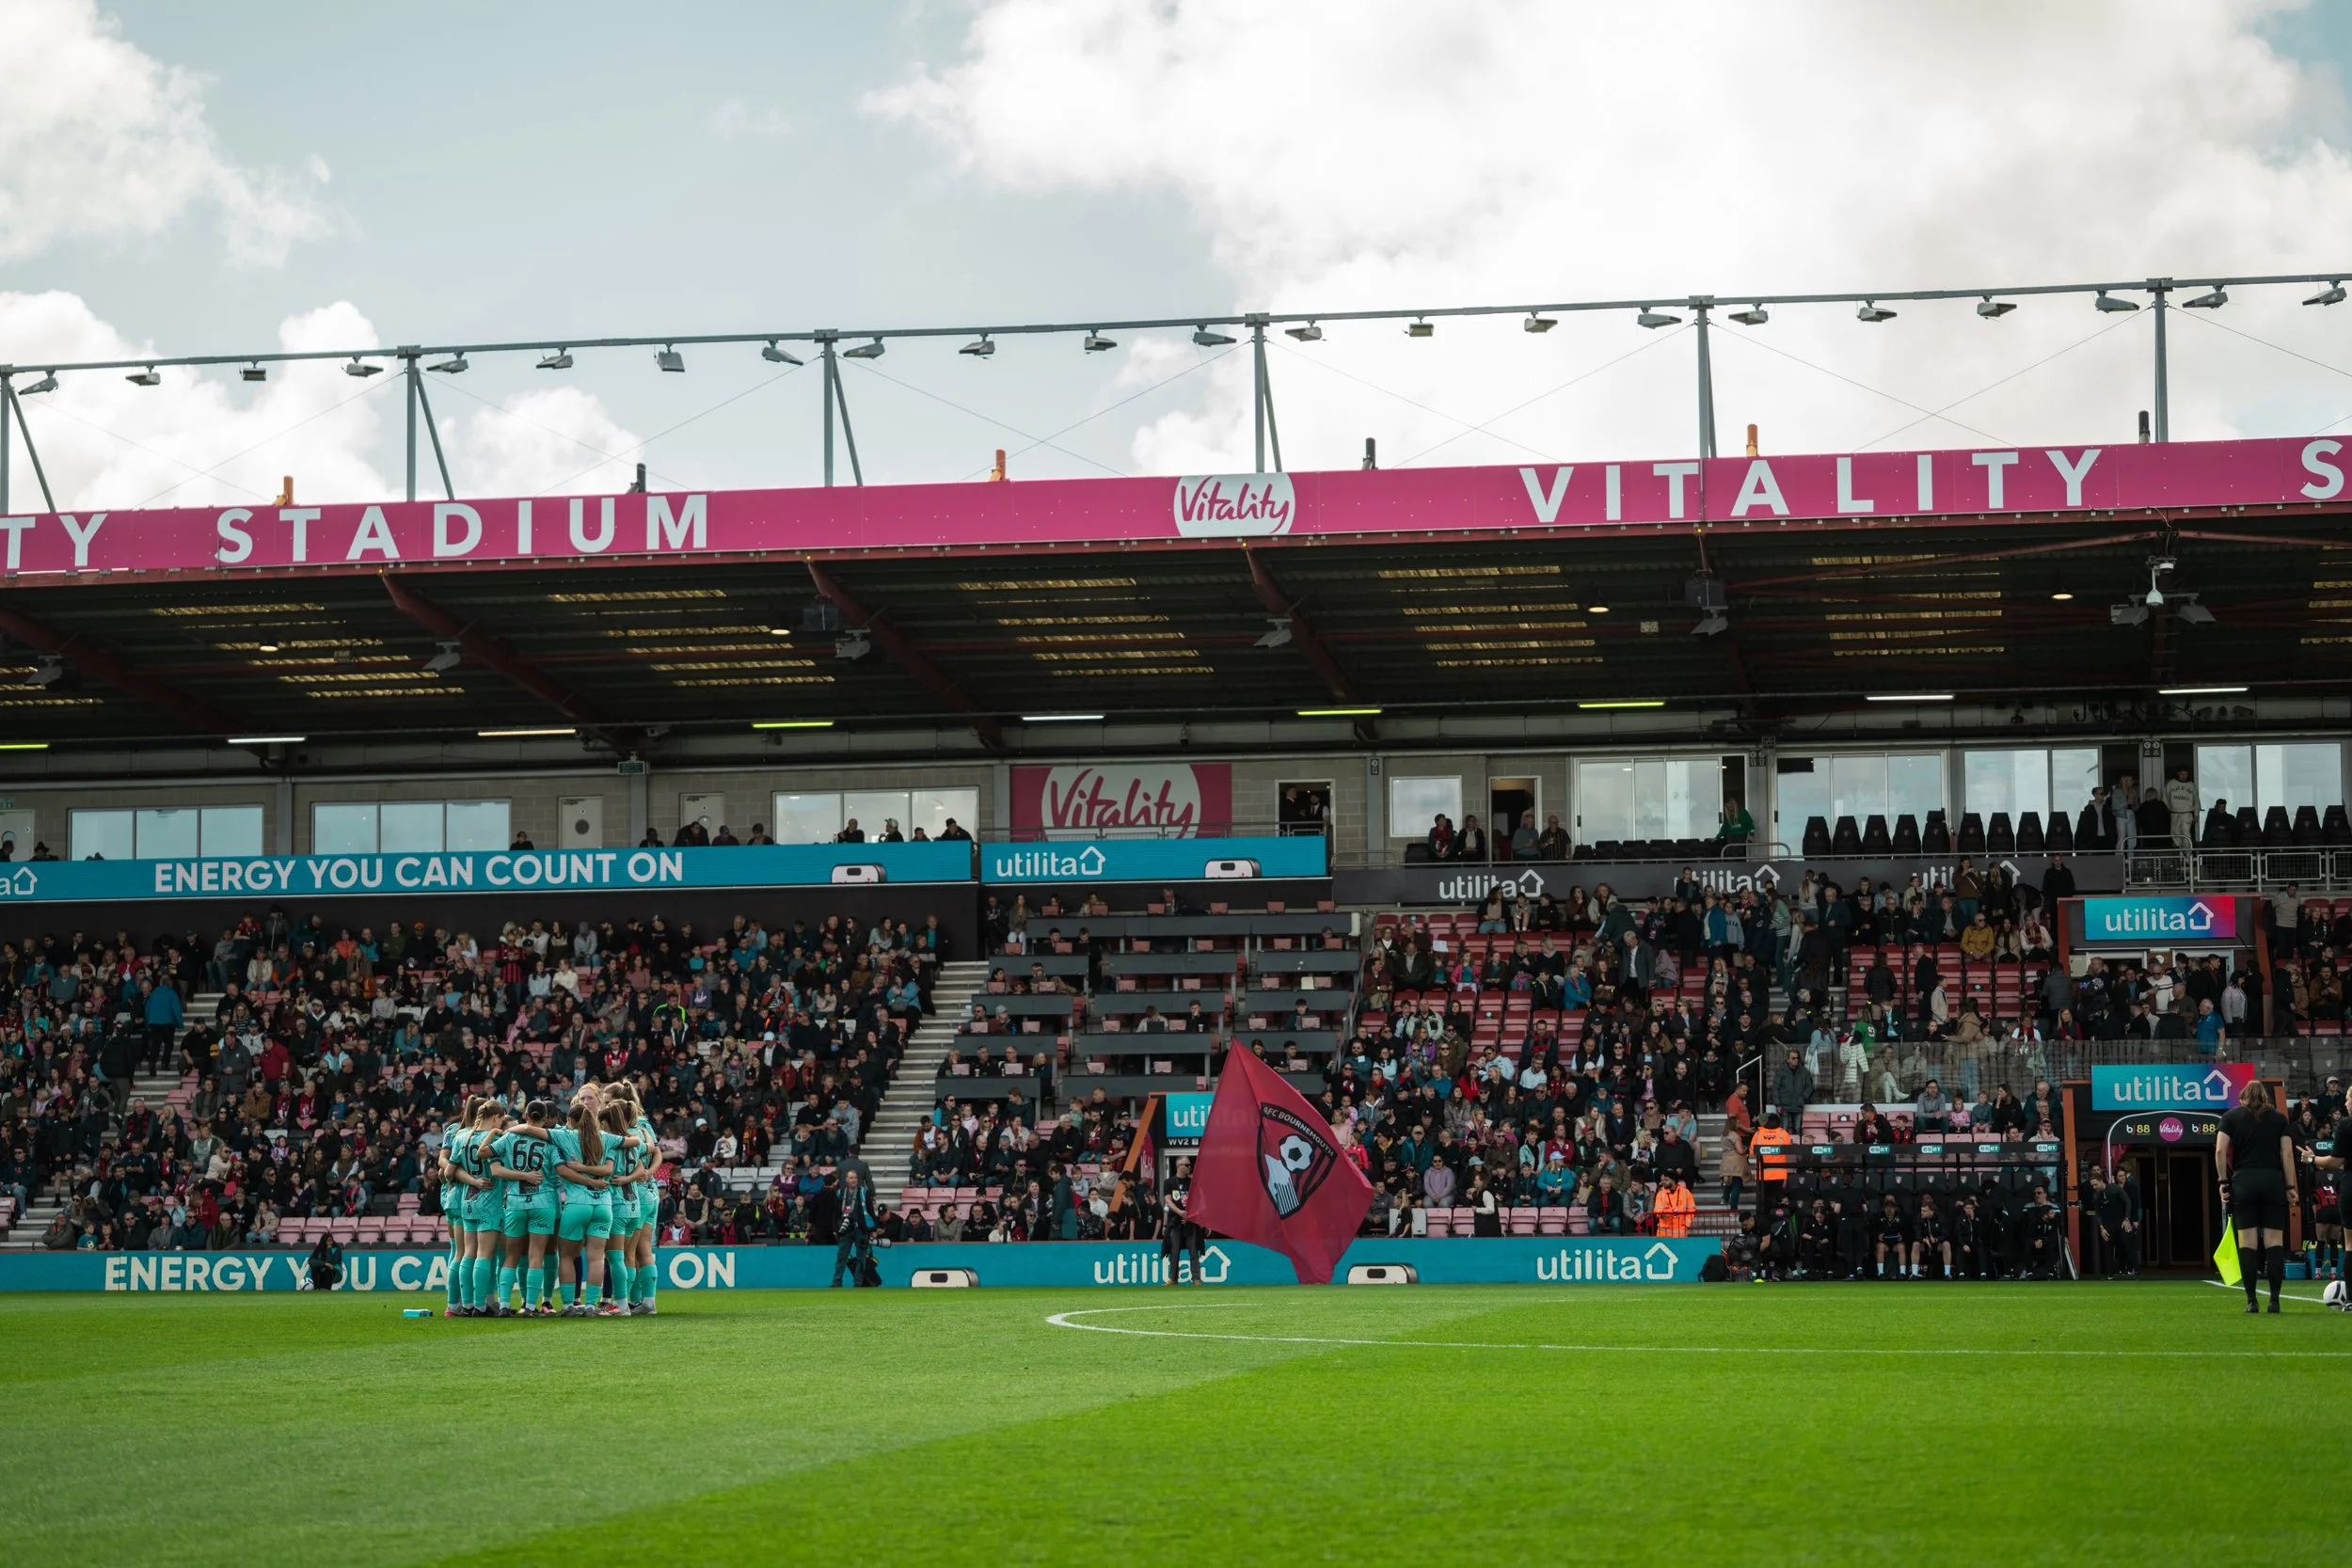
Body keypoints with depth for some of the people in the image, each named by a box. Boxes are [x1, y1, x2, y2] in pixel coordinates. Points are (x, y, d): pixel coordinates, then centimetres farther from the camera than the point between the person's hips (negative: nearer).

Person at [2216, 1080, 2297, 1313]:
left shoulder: (2231, 1117, 8)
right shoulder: (2279, 1119, 10)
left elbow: (2220, 1151, -2)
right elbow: (2287, 1154, 2)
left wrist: (2224, 1182, 3)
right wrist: (2290, 1187, 5)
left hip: (2243, 1181, 0)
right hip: (2273, 1180, 0)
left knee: (2247, 1242, 0)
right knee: (2275, 1241, 1)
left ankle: (2251, 1301, -3)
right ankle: (2274, 1300, -5)